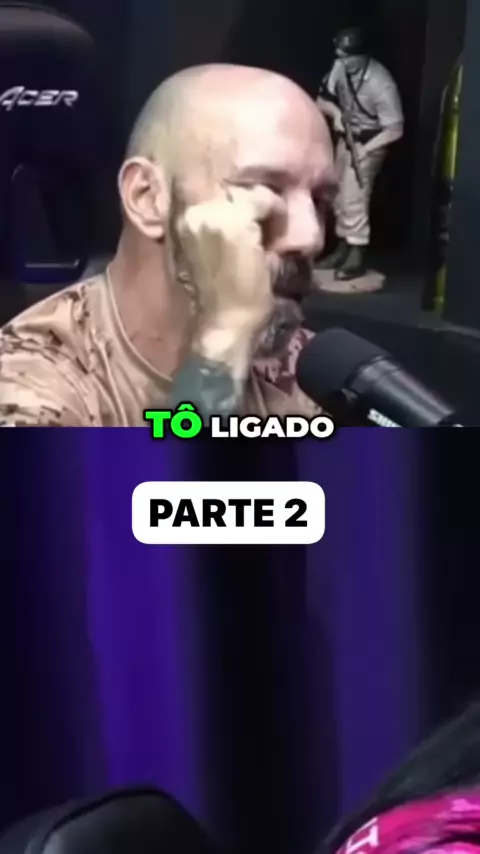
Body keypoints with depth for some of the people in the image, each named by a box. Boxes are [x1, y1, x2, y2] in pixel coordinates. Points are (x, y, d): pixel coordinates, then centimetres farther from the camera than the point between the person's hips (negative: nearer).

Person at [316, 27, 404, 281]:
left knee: (354, 199, -12)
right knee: (340, 197, 13)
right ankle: (343, 248, 27)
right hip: (346, 137, 7)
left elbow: (395, 130, -24)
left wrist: (366, 148, -32)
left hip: (369, 143, -7)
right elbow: (322, 99, 3)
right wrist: (335, 113, -18)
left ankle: (357, 257, -2)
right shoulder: (340, 67, -12)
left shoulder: (382, 84, -28)